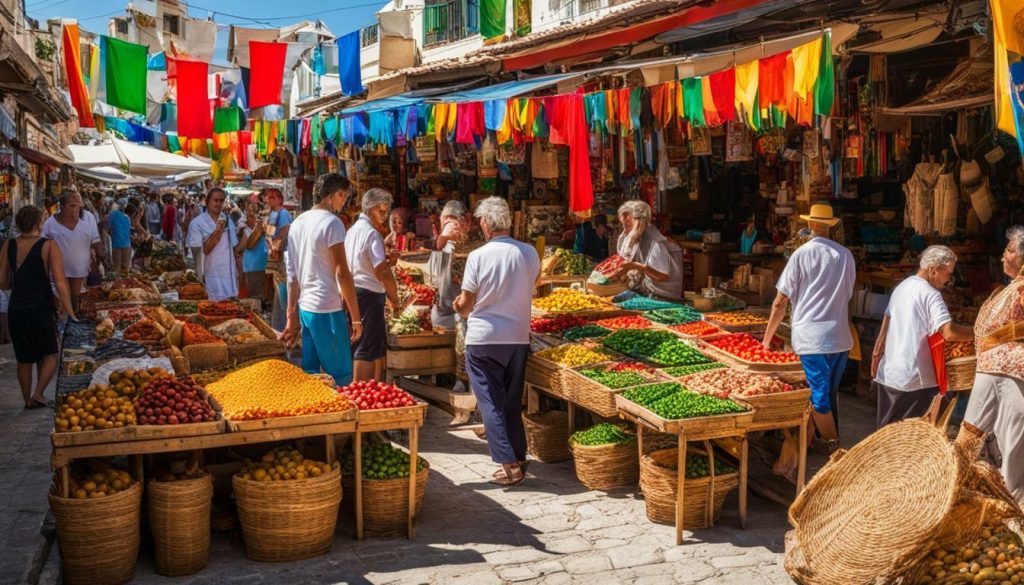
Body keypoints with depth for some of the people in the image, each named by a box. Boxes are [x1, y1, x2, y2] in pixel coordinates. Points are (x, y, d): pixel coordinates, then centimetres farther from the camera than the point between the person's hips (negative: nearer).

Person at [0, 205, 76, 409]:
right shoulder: (49, 246, -11)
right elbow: (60, 283, -15)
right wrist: (70, 312, -11)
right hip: (41, 311, -4)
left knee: (24, 359, 17)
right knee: (50, 356, 14)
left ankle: (28, 399, 25)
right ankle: (38, 393, -1)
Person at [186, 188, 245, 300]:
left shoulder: (228, 221, 11)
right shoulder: (196, 223, -4)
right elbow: (198, 253, -11)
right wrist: (216, 233, -19)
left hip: (230, 278, 4)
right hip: (210, 279, -4)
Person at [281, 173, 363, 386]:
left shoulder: (297, 223, 13)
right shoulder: (331, 223, -11)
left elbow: (292, 274, 14)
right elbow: (341, 273, -15)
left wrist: (292, 316, 17)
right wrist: (356, 317, -11)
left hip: (305, 308, 8)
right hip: (327, 310, -8)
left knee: (310, 374, 13)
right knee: (341, 377, -2)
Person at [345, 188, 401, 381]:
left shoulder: (352, 230, 16)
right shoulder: (372, 233, -14)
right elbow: (382, 271, -20)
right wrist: (395, 298, -8)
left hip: (354, 291, 10)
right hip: (370, 294, -10)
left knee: (379, 346, 16)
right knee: (367, 349, -5)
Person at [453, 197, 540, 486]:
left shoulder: (478, 256, -13)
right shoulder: (530, 253, -2)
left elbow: (465, 304, -7)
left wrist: (458, 307, 15)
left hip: (483, 339, -4)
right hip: (518, 338, 4)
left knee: (491, 403, 4)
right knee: (513, 402, 17)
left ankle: (509, 464, -1)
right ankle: (519, 457, 23)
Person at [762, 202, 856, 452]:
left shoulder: (801, 254, -5)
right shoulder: (846, 255, 7)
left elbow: (780, 302, -4)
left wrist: (767, 339, 4)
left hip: (811, 337, -5)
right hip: (841, 337, 5)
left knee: (818, 396, 2)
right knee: (830, 392, 17)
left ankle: (832, 446, 5)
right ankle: (831, 438, 25)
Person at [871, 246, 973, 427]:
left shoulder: (901, 287, 14)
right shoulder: (930, 294, -13)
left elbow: (884, 332, 17)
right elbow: (949, 333, -24)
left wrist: (876, 356, 22)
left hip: (888, 373, 8)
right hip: (913, 378, -8)